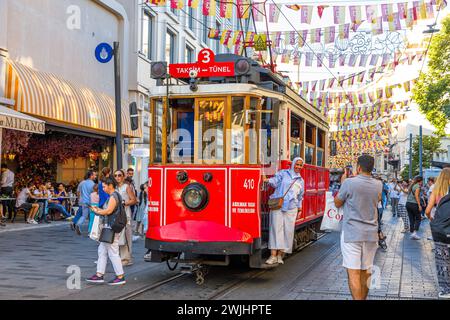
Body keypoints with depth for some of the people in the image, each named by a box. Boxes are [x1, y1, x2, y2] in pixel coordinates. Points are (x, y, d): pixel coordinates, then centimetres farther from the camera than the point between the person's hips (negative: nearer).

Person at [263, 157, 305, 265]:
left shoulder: (301, 180, 20)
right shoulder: (283, 173, 7)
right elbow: (275, 182, -9)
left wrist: (299, 208, 22)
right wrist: (267, 180, -28)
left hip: (291, 208, 4)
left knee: (288, 230, -2)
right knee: (276, 228, -10)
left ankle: (280, 255, 6)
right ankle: (273, 255, -13)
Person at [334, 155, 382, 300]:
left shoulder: (349, 182, -12)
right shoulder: (378, 185, 3)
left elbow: (337, 203, 2)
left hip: (351, 233, -5)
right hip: (371, 233, 5)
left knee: (353, 272, -6)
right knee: (365, 271, 15)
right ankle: (363, 297, 26)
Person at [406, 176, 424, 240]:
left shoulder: (411, 186, 16)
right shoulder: (417, 186, -8)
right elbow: (416, 196, -16)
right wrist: (419, 205, -16)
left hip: (408, 203, 7)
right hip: (414, 204, -7)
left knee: (411, 220, 11)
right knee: (418, 219, 4)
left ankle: (412, 233, 12)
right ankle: (414, 233, -6)